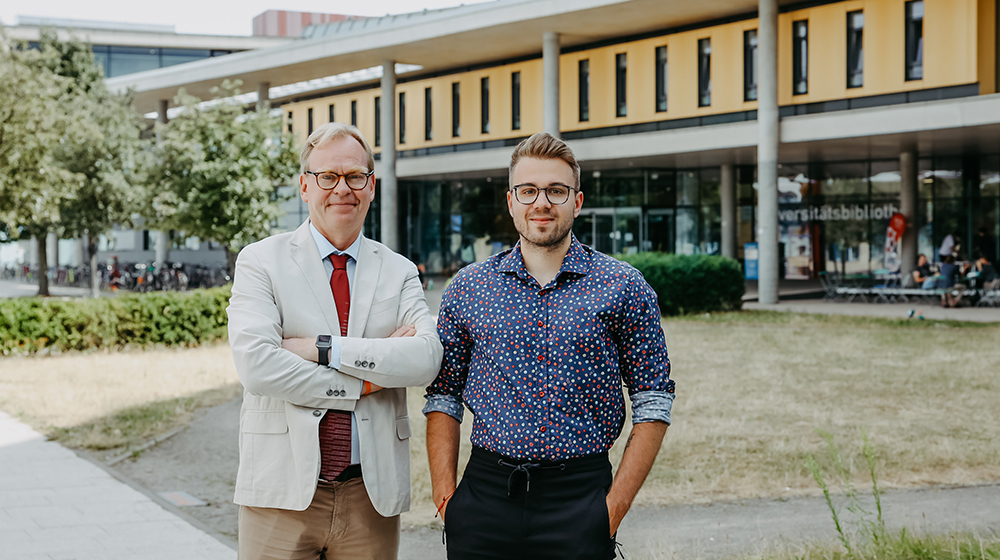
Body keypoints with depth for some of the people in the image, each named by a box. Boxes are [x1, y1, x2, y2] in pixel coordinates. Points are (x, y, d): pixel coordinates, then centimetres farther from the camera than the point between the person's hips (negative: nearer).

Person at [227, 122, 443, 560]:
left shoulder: (399, 273, 10)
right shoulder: (261, 261, 2)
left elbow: (427, 358, -9)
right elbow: (256, 366, -14)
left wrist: (325, 348, -15)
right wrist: (363, 383, -11)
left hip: (373, 497, 2)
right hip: (283, 493, -2)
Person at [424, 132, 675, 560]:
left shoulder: (623, 288, 1)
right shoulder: (467, 288, 7)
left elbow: (652, 404, 1)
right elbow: (443, 397, 10)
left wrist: (616, 504, -6)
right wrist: (444, 492, -1)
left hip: (580, 500, -1)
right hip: (486, 491, 2)